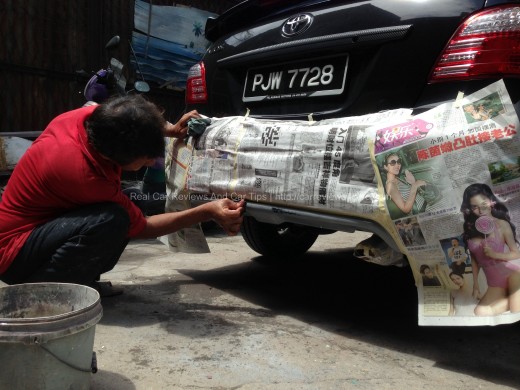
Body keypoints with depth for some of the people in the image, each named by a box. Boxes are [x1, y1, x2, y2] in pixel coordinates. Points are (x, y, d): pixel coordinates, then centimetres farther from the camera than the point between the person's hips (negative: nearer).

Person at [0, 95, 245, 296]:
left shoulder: (91, 115, -14)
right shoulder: (85, 175, -34)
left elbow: (121, 126, 14)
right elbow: (142, 227, -18)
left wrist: (171, 130, 2)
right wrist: (208, 212, -19)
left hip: (38, 223, 9)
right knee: (112, 220, -32)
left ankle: (81, 280, 8)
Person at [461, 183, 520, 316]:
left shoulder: (502, 224, -5)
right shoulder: (470, 228, 7)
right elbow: (474, 258, 13)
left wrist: (494, 254, -19)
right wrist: (475, 284, 10)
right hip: (495, 283, 5)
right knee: (480, 312, -19)